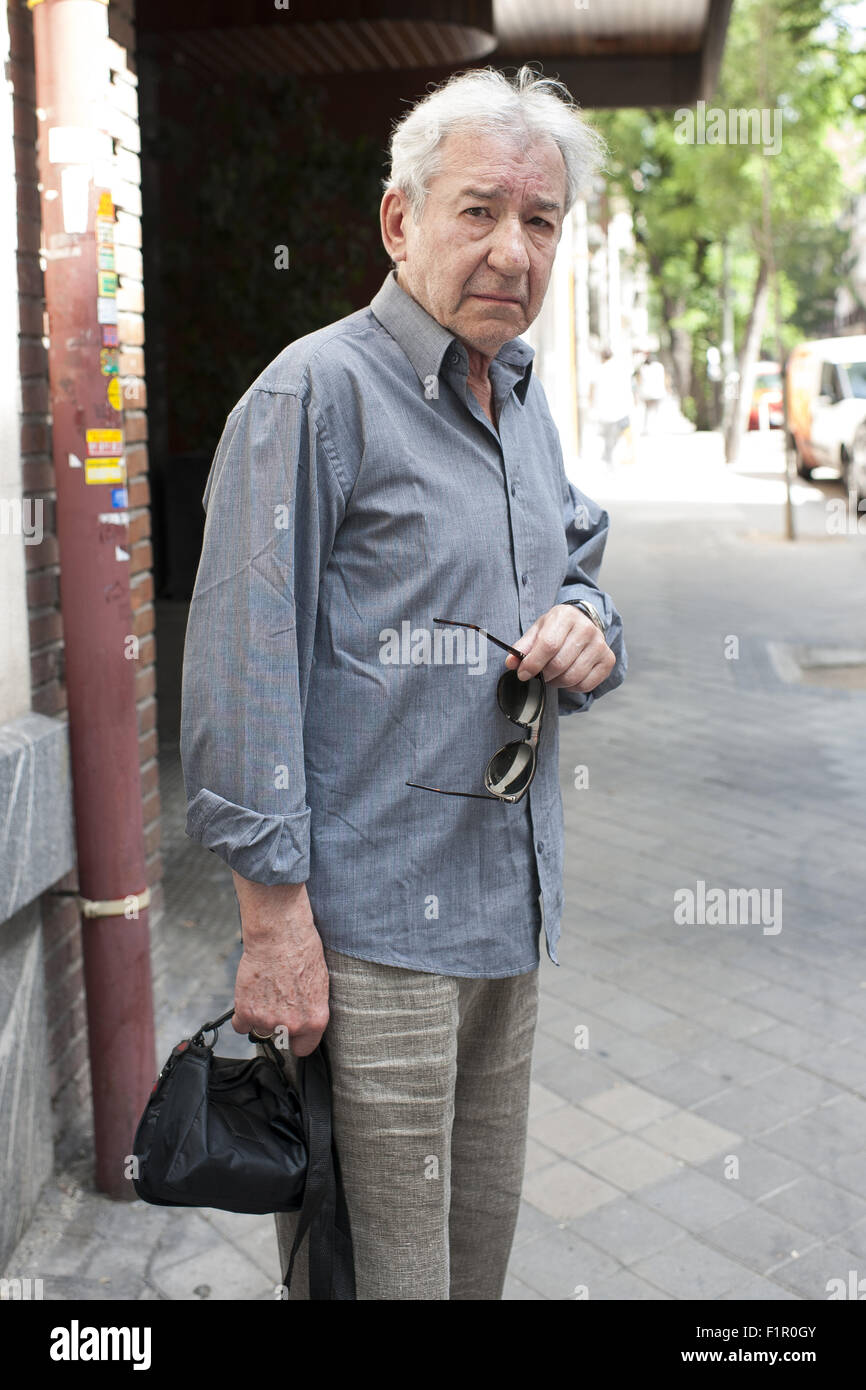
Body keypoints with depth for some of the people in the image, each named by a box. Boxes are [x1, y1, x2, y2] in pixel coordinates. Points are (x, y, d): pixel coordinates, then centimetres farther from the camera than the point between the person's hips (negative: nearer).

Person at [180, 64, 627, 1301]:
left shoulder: (525, 403, 14)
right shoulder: (317, 391, -11)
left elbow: (577, 572, 24)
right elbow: (243, 669, -15)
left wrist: (592, 630, -1)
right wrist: (274, 918, -18)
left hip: (511, 913, 8)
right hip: (372, 929, -8)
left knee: (481, 1239, 21)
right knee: (379, 1267, 5)